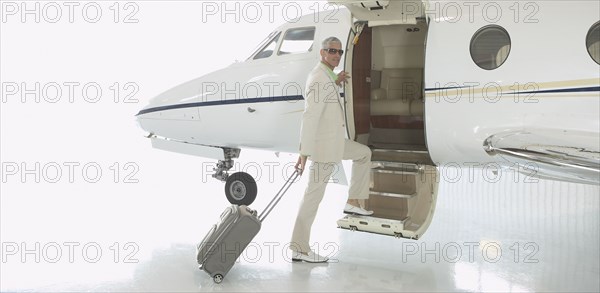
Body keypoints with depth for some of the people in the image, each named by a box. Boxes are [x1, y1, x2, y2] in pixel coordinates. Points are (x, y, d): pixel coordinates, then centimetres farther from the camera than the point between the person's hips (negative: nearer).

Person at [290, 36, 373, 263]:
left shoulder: (325, 75, 13)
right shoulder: (320, 78, -18)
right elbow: (309, 117, -25)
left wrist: (336, 83, 17)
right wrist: (304, 152, -28)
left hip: (333, 142, 10)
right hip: (324, 145, -10)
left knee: (364, 153, 26)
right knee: (314, 194, -5)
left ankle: (353, 202, 23)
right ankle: (300, 249, 2)